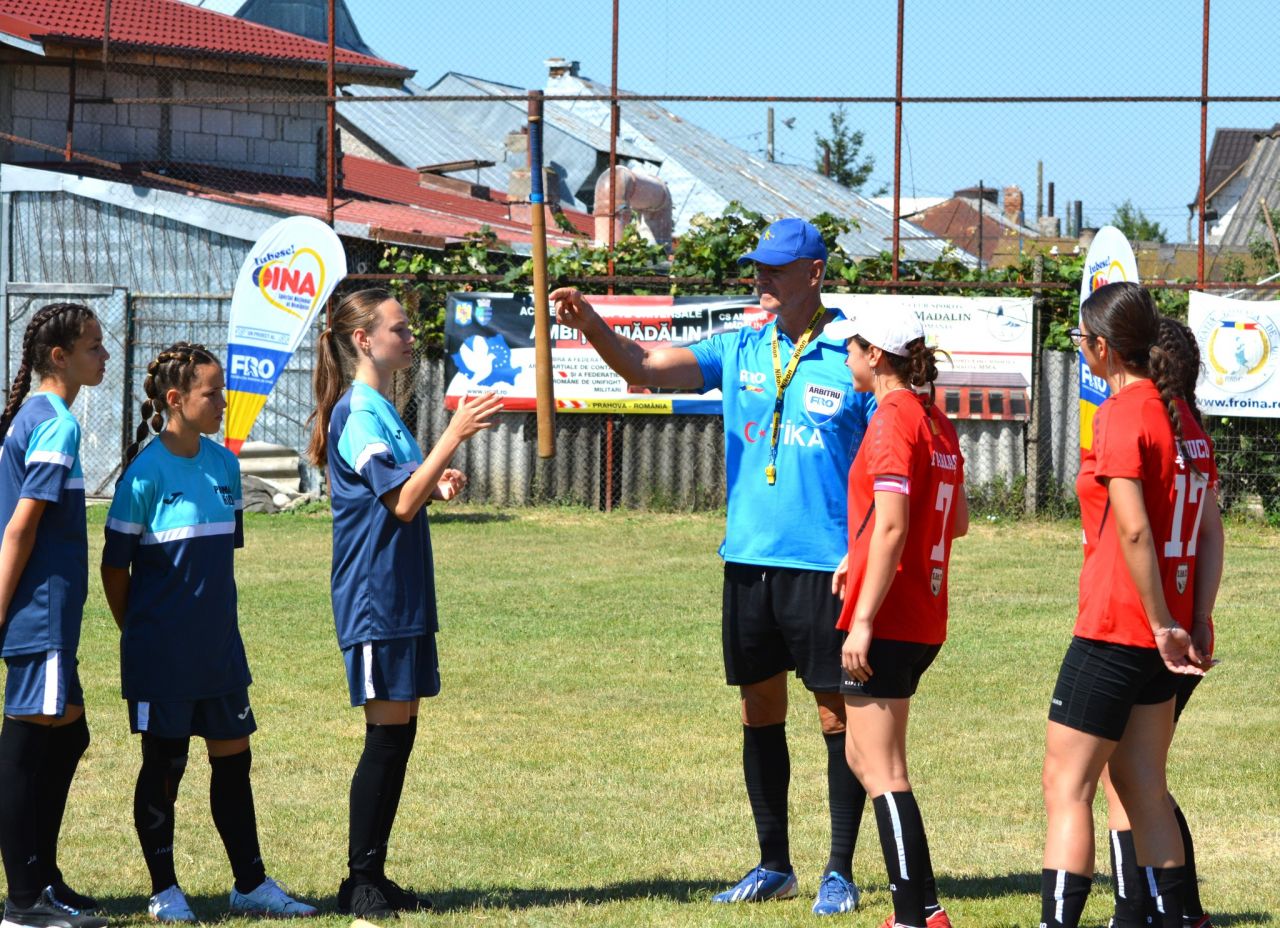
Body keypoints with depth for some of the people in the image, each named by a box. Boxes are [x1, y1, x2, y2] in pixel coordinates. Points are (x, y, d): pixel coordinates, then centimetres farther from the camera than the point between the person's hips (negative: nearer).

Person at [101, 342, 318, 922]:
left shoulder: (223, 464, 6)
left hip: (218, 647, 6)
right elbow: (114, 565, -8)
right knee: (164, 765, 3)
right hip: (162, 652, -6)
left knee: (233, 758, 9)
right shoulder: (147, 472, -14)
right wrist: (139, 635, 0)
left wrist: (220, 625, 14)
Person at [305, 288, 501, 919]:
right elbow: (401, 503, -21)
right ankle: (360, 882, -3)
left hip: (402, 597, 10)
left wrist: (436, 485, 9)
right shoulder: (358, 413, -14)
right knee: (387, 735, -7)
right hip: (375, 600, -10)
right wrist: (453, 436, -24)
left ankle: (373, 877, 14)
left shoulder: (379, 410, 16)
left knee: (398, 734, 10)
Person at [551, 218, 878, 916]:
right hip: (748, 560, 5)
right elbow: (648, 367, -3)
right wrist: (592, 327, -21)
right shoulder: (739, 352, 8)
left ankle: (840, 872, 6)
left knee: (838, 713, -1)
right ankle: (774, 866, 21)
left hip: (823, 566, -5)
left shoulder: (853, 361, -5)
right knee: (760, 712, 11)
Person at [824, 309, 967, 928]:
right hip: (925, 622, 9)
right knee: (864, 758, 17)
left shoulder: (892, 421, -14)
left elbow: (891, 528, -21)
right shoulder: (937, 423, 13)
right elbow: (957, 522, 20)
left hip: (886, 622, -9)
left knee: (882, 772, -7)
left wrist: (863, 621, -21)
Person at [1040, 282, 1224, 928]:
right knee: (1143, 788, 14)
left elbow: (1133, 530, -21)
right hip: (1163, 636, 8)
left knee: (1066, 788, -5)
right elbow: (1212, 532, 11)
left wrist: (1163, 626, -16)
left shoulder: (1123, 415, -14)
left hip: (1115, 628, -8)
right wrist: (1196, 625, 9)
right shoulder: (1181, 416, 11)